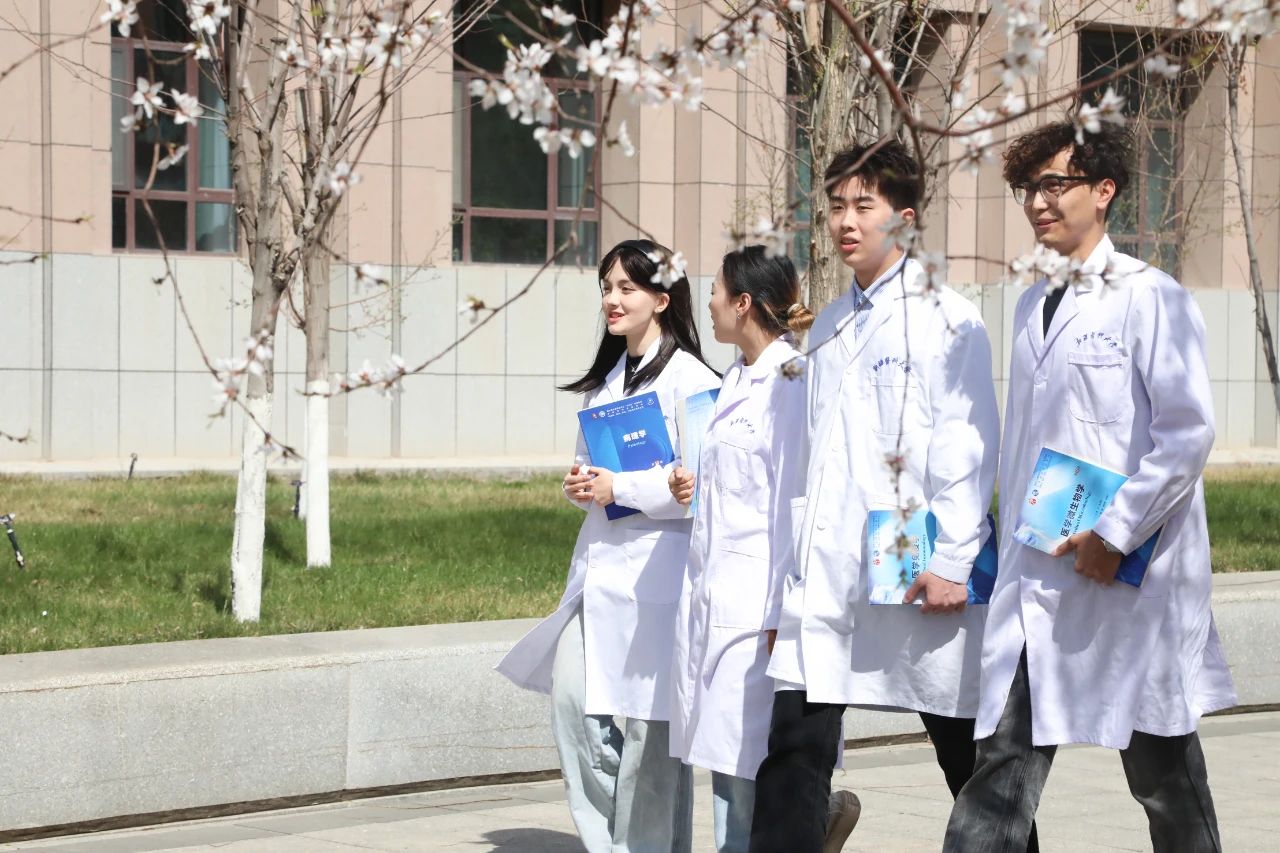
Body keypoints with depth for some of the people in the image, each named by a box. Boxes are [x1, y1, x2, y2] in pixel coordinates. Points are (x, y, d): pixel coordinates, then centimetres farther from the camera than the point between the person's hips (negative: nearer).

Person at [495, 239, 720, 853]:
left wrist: (619, 489, -15)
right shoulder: (606, 380, 18)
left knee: (645, 722, -3)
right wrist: (580, 486, 4)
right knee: (571, 699, 0)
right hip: (600, 567, 8)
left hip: (656, 571, -8)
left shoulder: (687, 379, -9)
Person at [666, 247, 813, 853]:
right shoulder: (736, 380, 16)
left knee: (747, 758, -6)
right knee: (722, 758, 11)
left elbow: (792, 501, -16)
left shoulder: (790, 382, -12)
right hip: (712, 594, 9)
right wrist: (695, 490, 9)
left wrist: (781, 615, -18)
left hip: (756, 600, -9)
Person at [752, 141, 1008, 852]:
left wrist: (953, 561, -16)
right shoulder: (830, 326, 17)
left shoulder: (947, 318, -3)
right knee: (792, 745, -3)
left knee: (969, 758, 5)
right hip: (828, 572, 6)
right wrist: (794, 556, 14)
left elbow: (969, 447, -9)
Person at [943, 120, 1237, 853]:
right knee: (1004, 758, 0)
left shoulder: (1151, 299, -7)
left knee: (1164, 776, 6)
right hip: (1039, 574, 6)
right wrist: (1013, 544, 14)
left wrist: (1116, 532, -18)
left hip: (1130, 576, -6)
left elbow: (1190, 432, -15)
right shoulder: (1034, 307, 15)